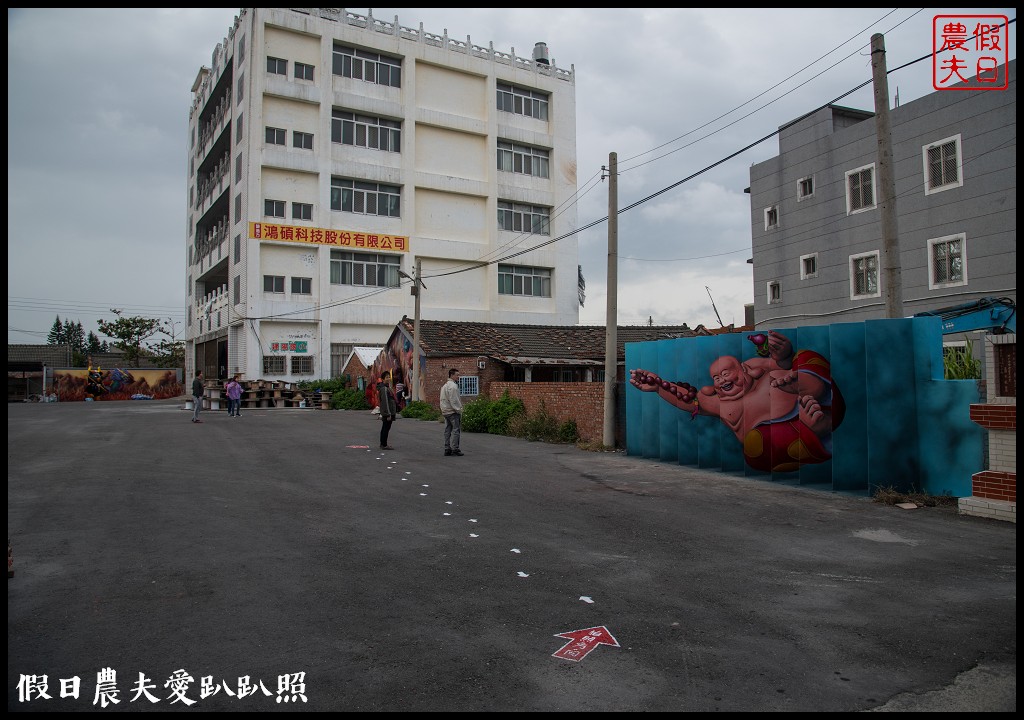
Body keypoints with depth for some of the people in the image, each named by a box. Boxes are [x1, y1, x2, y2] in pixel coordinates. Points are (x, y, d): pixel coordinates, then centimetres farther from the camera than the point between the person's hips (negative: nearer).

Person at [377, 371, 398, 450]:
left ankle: (382, 444, 23)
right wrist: (388, 414, -23)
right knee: (386, 428, -7)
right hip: (387, 412, -11)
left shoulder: (387, 387, 16)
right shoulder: (384, 388, -17)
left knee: (384, 428, 15)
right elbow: (385, 402, -22)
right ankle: (384, 445, -4)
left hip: (389, 411, 11)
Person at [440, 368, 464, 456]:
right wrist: (458, 410, -16)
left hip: (446, 411, 10)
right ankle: (455, 449, -9)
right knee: (456, 429, -7)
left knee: (448, 430, 10)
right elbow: (453, 400, -20)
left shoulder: (445, 385, 20)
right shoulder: (452, 386, -14)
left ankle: (447, 449, 12)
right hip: (453, 412, -10)